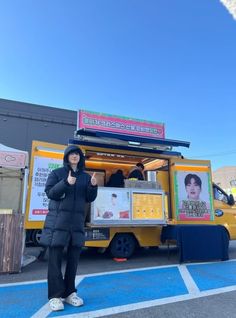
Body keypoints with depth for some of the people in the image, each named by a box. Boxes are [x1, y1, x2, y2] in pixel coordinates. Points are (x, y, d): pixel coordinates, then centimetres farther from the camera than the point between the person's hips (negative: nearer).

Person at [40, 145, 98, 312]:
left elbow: (90, 199, 9)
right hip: (58, 220, -3)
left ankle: (69, 293, 22)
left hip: (77, 221, 3)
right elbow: (49, 192, -5)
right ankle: (55, 296, 11)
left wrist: (93, 186, -11)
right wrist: (66, 183, -20)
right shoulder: (57, 173, 4)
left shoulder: (85, 176, 11)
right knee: (55, 257, 0)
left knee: (74, 257, 8)